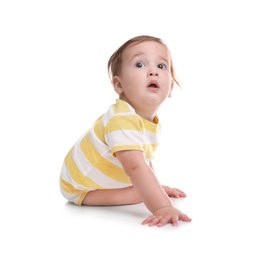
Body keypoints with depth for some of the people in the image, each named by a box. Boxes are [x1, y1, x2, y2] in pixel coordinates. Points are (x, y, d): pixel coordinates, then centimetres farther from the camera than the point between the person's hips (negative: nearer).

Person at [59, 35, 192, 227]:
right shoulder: (122, 119, -40)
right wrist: (162, 206, -56)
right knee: (139, 193, -22)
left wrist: (157, 187, 7)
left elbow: (146, 158, 9)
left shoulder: (152, 121, -8)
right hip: (81, 187, -9)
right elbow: (136, 167, -50)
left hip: (109, 178, 9)